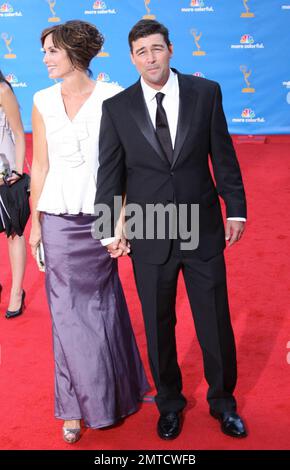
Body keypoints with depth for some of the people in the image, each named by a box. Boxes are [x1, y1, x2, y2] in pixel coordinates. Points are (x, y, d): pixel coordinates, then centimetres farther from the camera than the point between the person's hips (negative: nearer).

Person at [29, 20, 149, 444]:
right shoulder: (43, 102, 4)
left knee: (102, 305, 11)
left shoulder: (110, 97, -5)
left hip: (100, 218, -2)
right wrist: (36, 222, 5)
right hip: (59, 221, 2)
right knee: (68, 311, 8)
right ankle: (76, 406, 24)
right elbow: (40, 167, 6)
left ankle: (116, 392, 35)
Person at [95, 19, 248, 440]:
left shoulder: (206, 93, -2)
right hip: (149, 236, 0)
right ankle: (169, 403, 38)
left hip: (204, 231, 0)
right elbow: (109, 173, 1)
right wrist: (110, 230, 0)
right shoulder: (117, 107, -3)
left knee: (216, 324, 11)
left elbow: (224, 156, 2)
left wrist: (236, 209, 2)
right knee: (158, 327, 14)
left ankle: (222, 401, 36)